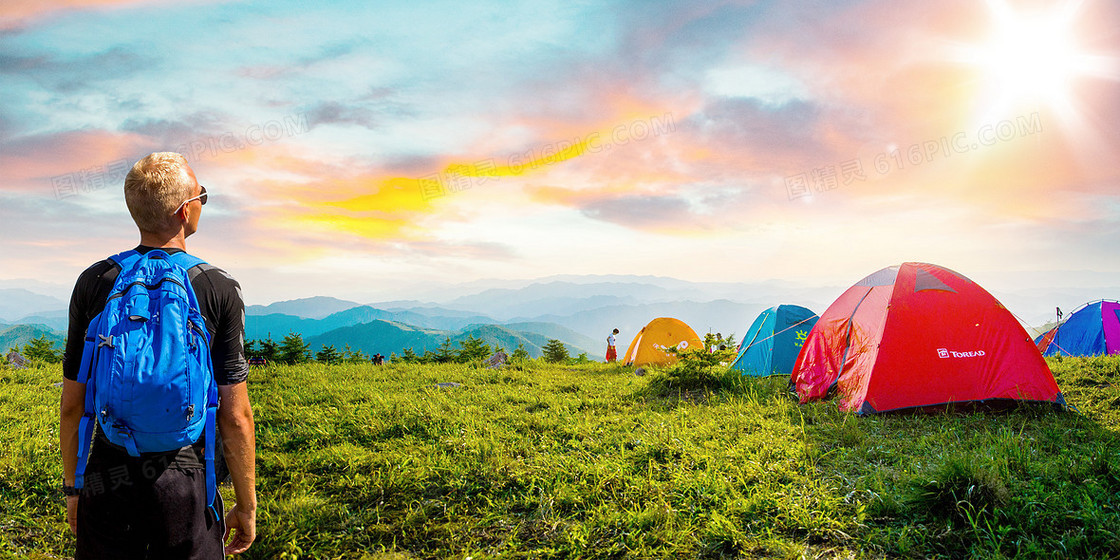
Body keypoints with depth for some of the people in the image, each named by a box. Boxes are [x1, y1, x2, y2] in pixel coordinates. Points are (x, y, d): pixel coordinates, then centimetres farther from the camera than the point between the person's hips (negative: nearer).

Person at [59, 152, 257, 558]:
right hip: (187, 485, -2)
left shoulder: (93, 282, -1)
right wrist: (246, 505, 1)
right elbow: (235, 416, -9)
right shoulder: (220, 289, -9)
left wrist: (73, 486, 17)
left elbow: (72, 403, 4)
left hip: (107, 479, 3)